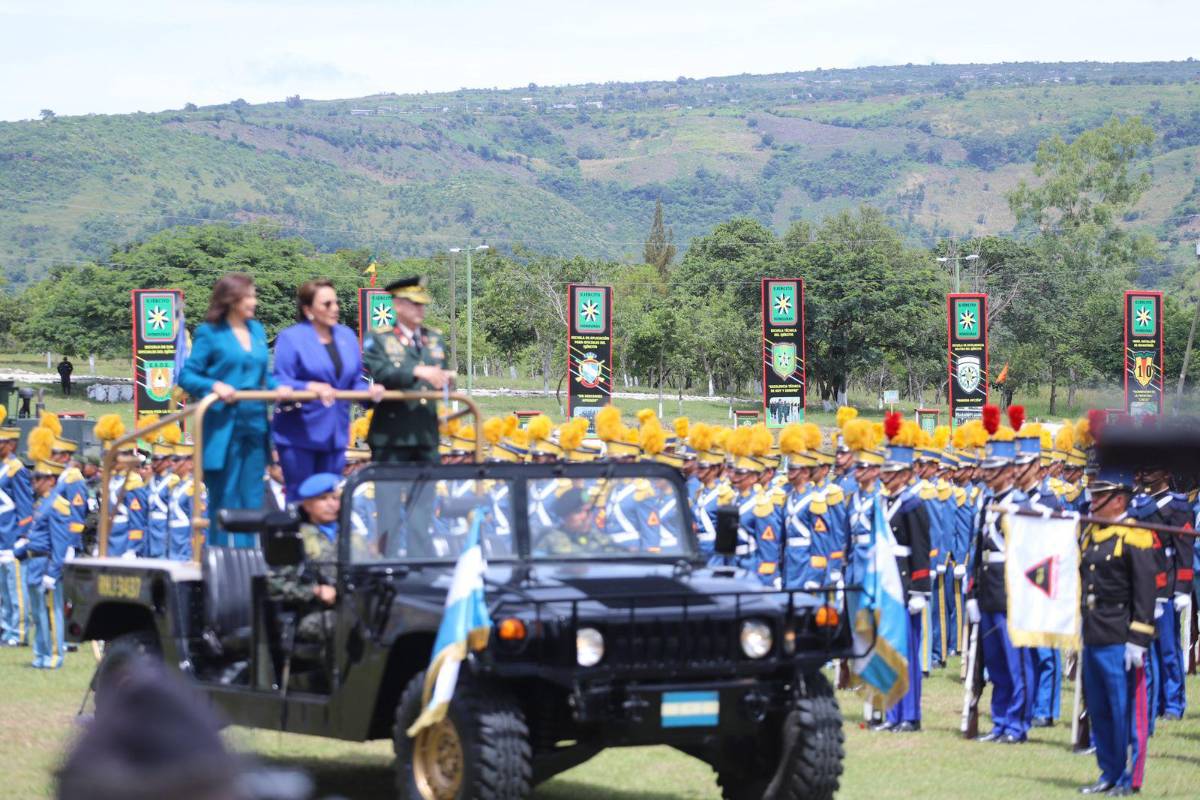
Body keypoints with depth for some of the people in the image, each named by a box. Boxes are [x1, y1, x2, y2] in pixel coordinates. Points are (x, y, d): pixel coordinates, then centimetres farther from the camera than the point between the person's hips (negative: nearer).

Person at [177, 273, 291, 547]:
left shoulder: (257, 331, 14)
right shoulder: (209, 334, -2)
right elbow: (186, 376, -6)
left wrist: (277, 388, -2)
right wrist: (215, 386, -23)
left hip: (254, 424, 6)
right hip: (224, 425, -6)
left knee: (252, 497, 8)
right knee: (224, 497, -2)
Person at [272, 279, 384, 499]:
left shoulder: (347, 337, 11)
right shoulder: (290, 338, -6)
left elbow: (356, 382, 15)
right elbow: (280, 384, -14)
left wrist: (369, 390, -8)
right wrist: (312, 388, -30)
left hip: (335, 434, 5)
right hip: (299, 434, -5)